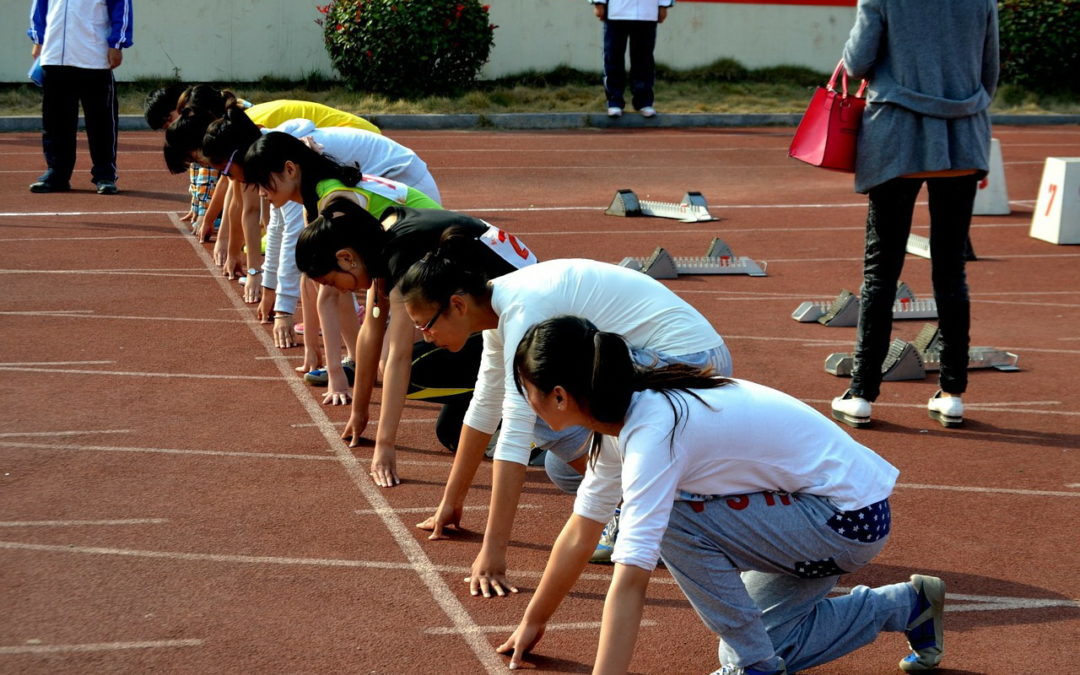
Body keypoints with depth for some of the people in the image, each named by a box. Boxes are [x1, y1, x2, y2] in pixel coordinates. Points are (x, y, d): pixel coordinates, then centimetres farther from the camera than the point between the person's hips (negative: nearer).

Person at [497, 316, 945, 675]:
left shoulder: (652, 432, -29)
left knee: (675, 520, -22)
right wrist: (533, 622, 19)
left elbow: (630, 580, -36)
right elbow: (580, 534, 12)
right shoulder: (622, 415, -1)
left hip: (851, 516, -10)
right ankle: (907, 606, 29)